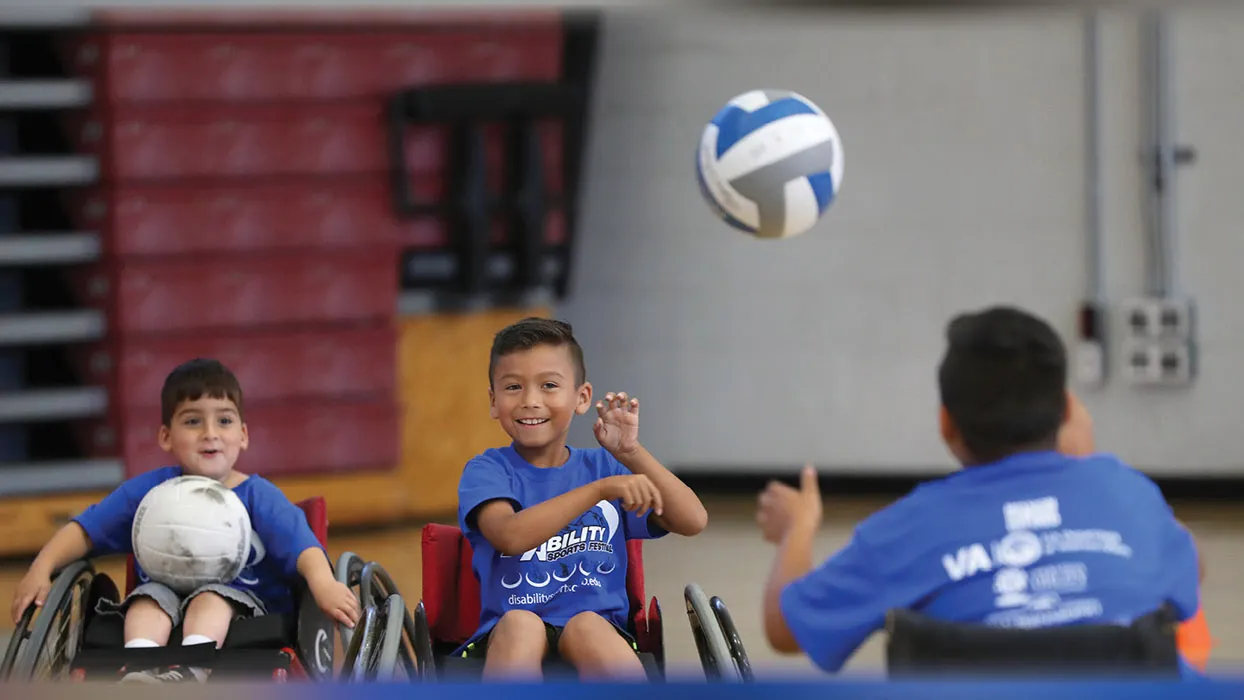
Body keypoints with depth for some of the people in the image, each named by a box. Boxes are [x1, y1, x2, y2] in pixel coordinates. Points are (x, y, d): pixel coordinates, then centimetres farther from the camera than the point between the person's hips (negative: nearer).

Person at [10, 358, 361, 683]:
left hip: (238, 604, -2)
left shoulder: (259, 496, -1)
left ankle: (189, 671, -58)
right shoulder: (147, 490, 7)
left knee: (210, 599, -33)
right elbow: (85, 530, 7)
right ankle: (138, 673, -53)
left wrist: (323, 584, -36)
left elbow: (303, 547, -15)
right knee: (151, 598, -28)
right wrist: (40, 570, -8)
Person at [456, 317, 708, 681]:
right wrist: (603, 489, -25)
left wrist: (631, 453, -10)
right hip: (507, 639, -1)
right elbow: (510, 536, -17)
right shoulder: (487, 471, 6)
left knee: (586, 626, -33)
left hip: (600, 629, 1)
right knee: (520, 623, -35)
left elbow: (692, 522, 2)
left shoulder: (602, 467, 13)